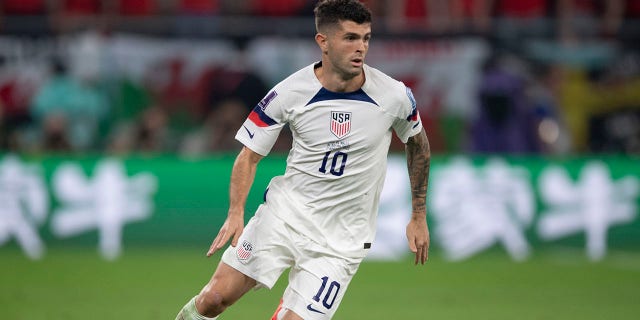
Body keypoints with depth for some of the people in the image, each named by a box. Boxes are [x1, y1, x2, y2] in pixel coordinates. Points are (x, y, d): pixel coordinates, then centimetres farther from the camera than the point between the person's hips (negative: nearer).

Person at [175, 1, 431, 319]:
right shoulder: (288, 94, -12)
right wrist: (236, 213, -18)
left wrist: (419, 217, 12)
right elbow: (249, 156, -2)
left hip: (340, 242, 0)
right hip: (283, 214, 1)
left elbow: (418, 144, 10)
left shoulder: (394, 96, -11)